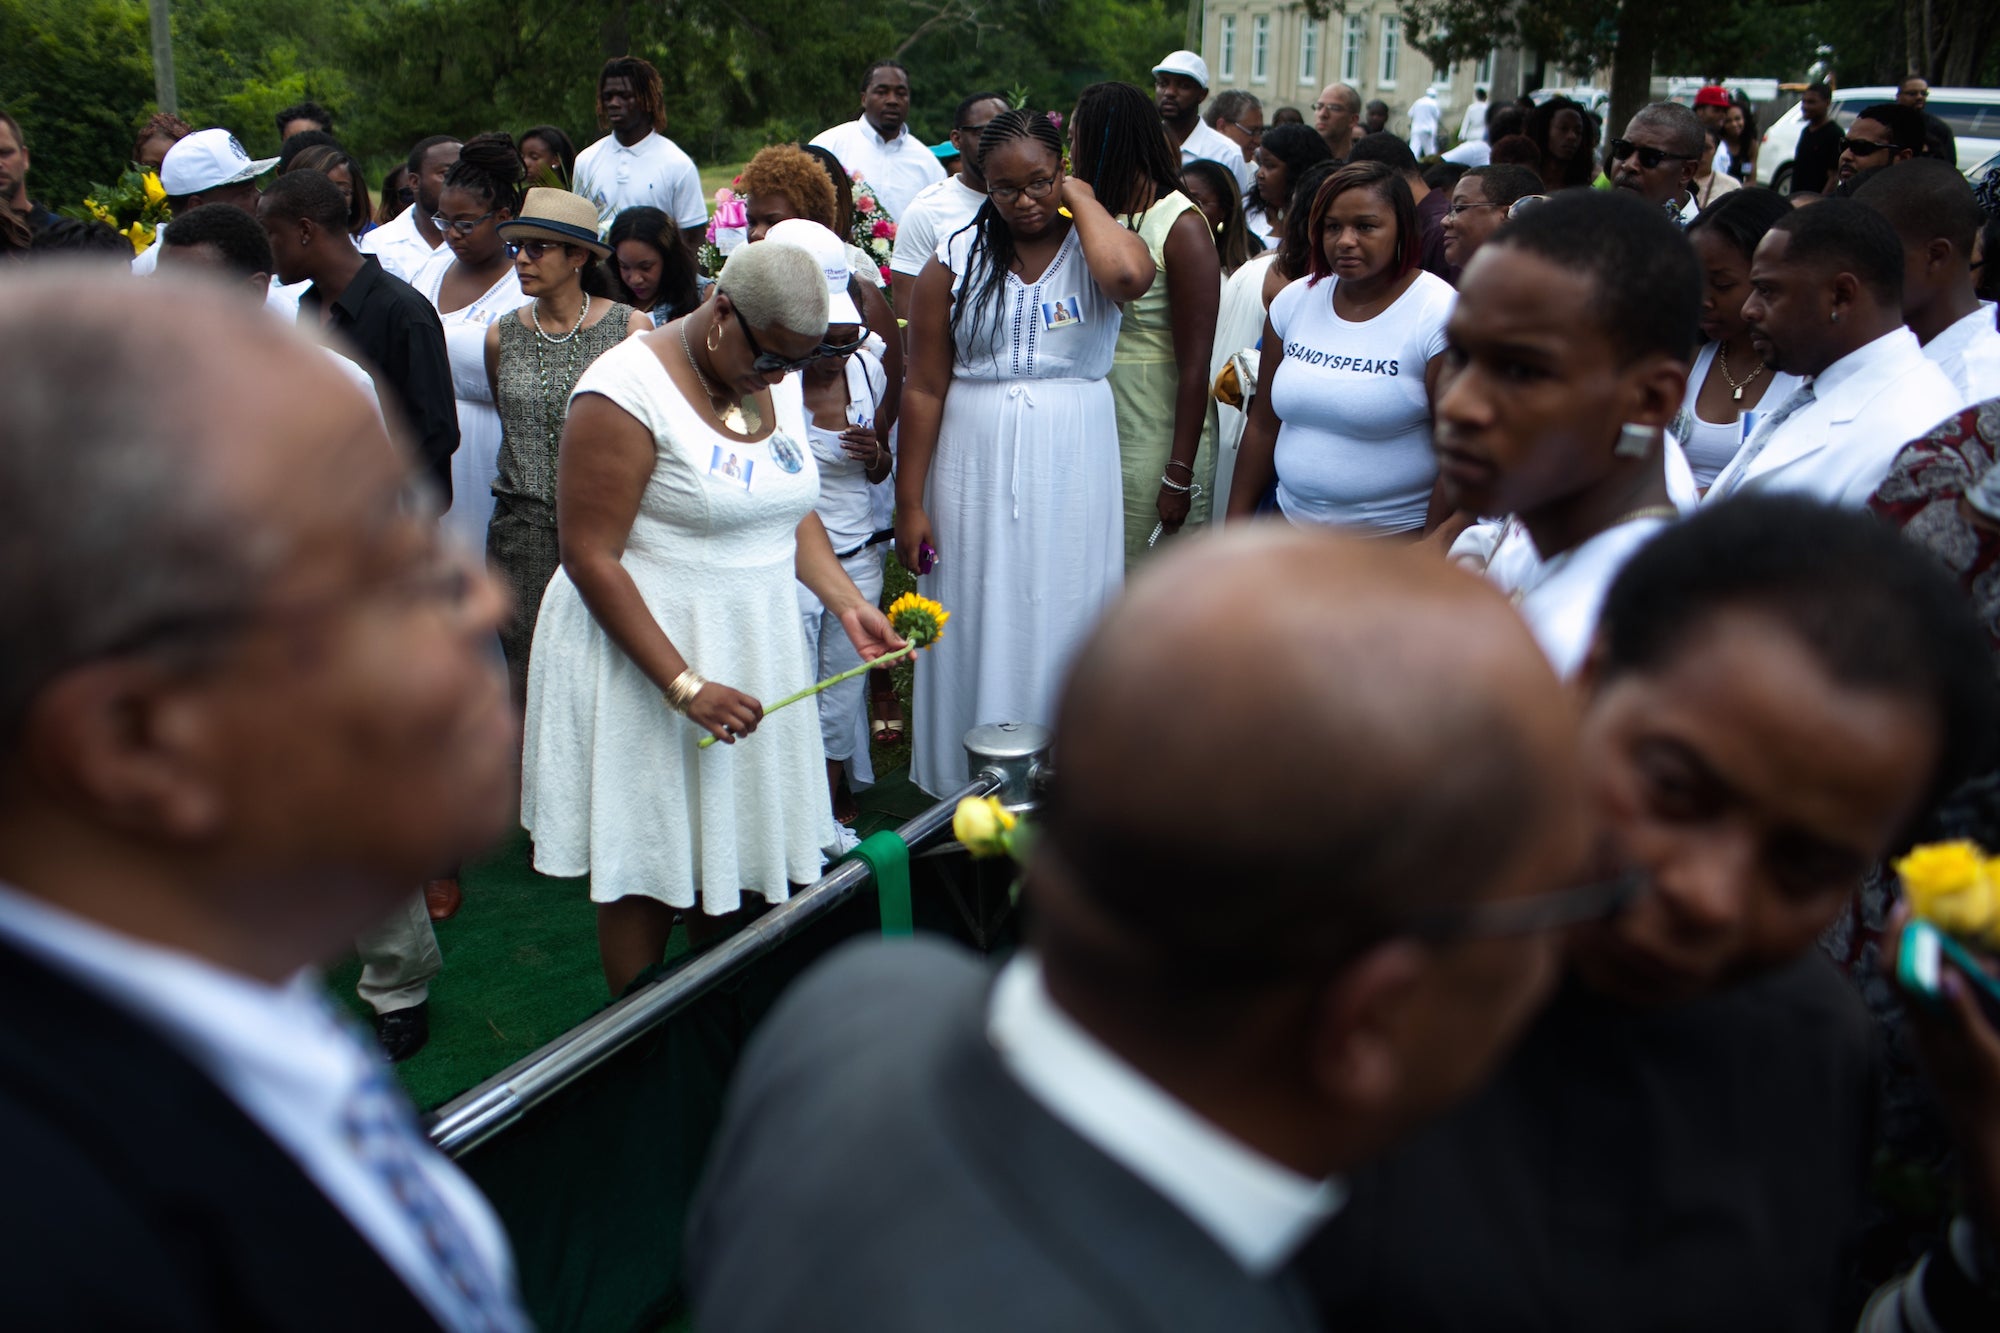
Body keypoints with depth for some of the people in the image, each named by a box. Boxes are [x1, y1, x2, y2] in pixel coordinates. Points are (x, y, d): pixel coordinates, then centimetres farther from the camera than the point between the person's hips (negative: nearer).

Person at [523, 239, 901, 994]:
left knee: (735, 851, 13)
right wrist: (683, 686, -23)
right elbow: (590, 557, -20)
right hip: (643, 651, -7)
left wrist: (847, 604, 1)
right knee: (646, 869, 2)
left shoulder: (776, 379, 5)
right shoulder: (627, 390, -19)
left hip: (757, 644, 7)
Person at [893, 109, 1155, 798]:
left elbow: (1130, 276, -29)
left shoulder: (1094, 246, -1)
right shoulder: (957, 261, 2)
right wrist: (909, 502, -3)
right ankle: (969, 793, 21)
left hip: (1072, 471, -1)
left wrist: (1081, 199, -12)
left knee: (1060, 624, 6)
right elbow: (925, 387, 0)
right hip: (975, 474, 1)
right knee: (977, 625, 8)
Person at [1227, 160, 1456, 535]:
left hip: (1397, 534, -5)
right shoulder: (1294, 300, 3)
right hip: (1291, 519, 5)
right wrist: (1236, 524, 8)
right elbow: (1263, 426, 9)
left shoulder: (1440, 315, -14)